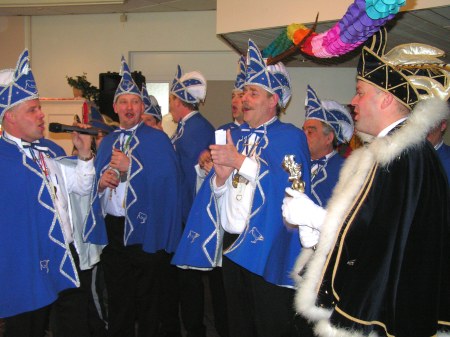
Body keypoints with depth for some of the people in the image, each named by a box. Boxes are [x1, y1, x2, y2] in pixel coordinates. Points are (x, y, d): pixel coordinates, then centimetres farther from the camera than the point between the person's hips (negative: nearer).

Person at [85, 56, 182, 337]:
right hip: (111, 229, 5)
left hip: (144, 230, -5)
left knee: (146, 299, 7)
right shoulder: (107, 142, 13)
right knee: (117, 298, 16)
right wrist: (101, 182, -9)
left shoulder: (157, 139, -4)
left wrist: (129, 167, -19)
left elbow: (166, 181, -15)